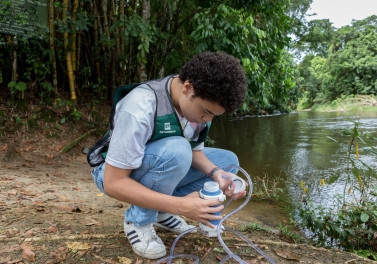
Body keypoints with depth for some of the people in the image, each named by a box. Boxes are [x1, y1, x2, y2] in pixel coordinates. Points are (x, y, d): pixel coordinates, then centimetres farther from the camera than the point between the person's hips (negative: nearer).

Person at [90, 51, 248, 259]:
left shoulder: (199, 102, -13)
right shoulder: (141, 108, -34)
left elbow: (194, 150, -1)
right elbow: (113, 183, -32)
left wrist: (215, 173, -22)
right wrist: (181, 205, -37)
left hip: (159, 168, 7)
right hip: (114, 175, -6)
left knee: (228, 161, -2)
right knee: (176, 151, -36)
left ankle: (161, 211, 3)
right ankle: (139, 221, -11)